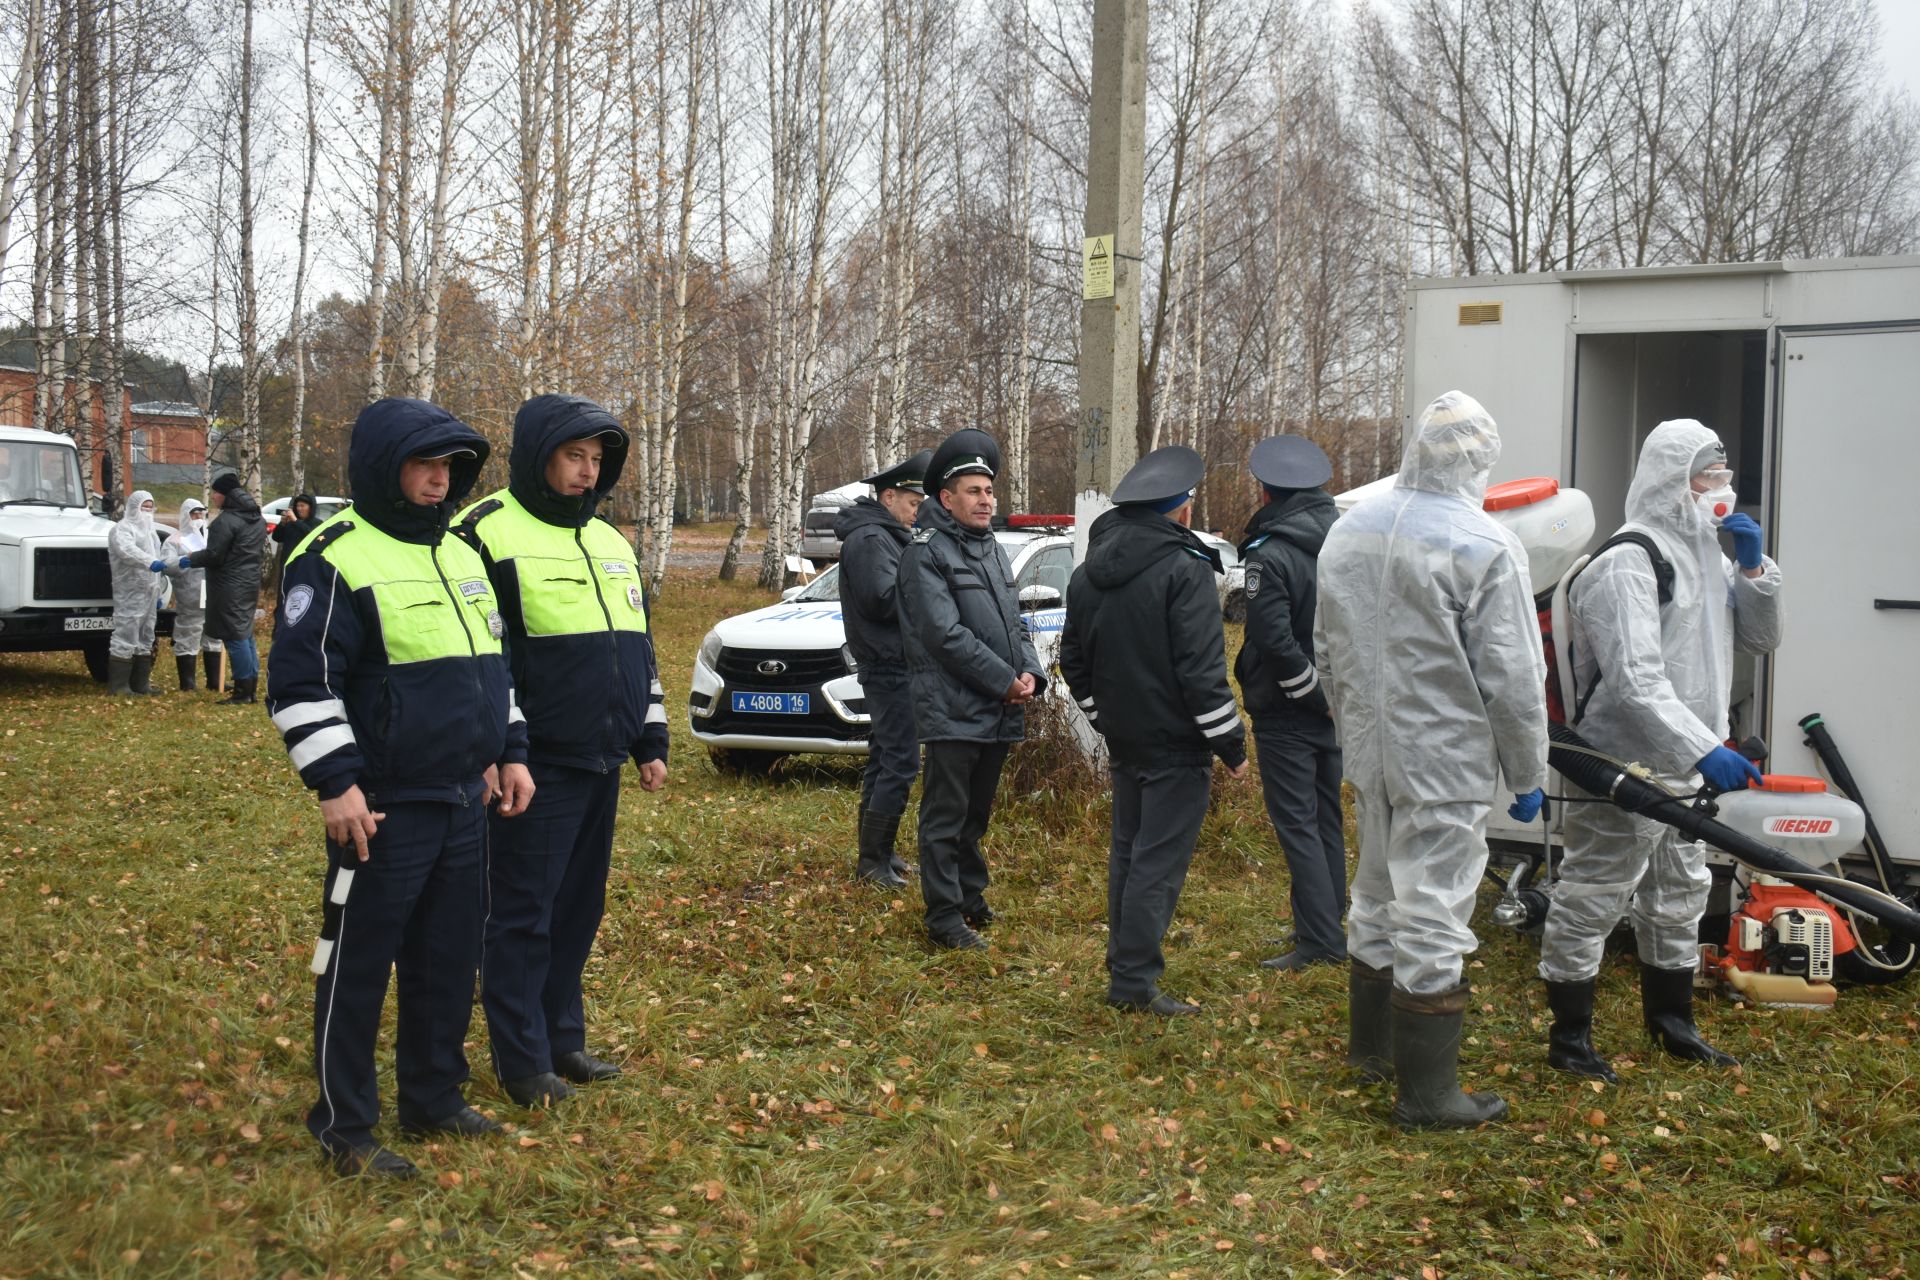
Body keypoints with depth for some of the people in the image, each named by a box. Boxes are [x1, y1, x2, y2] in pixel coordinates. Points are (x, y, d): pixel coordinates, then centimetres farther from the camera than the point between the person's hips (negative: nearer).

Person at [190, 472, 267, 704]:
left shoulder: (226, 521, -17)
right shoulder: (258, 520, 12)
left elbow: (214, 554, -17)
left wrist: (191, 560, -1)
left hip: (229, 587, -9)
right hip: (251, 583, 9)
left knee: (235, 636, -6)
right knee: (246, 634, 15)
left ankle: (243, 690, -6)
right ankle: (252, 686, 17)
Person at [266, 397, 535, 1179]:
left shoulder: (461, 555, 14)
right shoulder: (336, 561, -11)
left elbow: (492, 664, 24)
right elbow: (300, 683, -15)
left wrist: (509, 752, 17)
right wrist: (335, 784, -20)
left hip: (464, 803, 8)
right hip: (383, 809, -8)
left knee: (448, 958, 15)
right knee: (357, 965, 2)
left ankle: (433, 1098, 29)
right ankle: (344, 1127, 12)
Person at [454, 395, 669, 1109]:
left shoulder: (610, 542, 16)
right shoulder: (489, 534, -8)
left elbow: (638, 648, 22)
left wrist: (651, 742, 18)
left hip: (600, 764, 7)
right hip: (536, 768, -7)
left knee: (579, 908, 13)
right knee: (523, 915, 0)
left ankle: (563, 1040, 25)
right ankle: (523, 1062, 10)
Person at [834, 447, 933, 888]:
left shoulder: (884, 536, 18)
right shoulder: (870, 539, -15)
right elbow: (882, 599, -23)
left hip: (888, 665, 11)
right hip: (889, 666, -11)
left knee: (884, 759, 15)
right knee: (900, 762, -11)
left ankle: (877, 852, 23)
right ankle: (873, 860, -7)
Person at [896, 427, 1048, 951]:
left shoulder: (991, 548, 16)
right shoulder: (926, 553, -10)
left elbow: (1013, 621, 19)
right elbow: (945, 635, -18)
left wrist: (1030, 674, 0)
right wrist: (1004, 680, -17)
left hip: (999, 711, 8)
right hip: (954, 709, -8)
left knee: (975, 814, 18)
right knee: (946, 818, -2)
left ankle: (971, 896, 30)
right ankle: (944, 917, 2)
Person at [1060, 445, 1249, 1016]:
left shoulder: (1088, 572, 9)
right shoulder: (1184, 569, -17)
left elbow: (1074, 661, 15)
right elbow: (1202, 670, -20)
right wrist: (1231, 744, -13)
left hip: (1123, 739, 8)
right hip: (1176, 744, -8)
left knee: (1127, 851, 18)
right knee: (1159, 861, -4)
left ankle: (1126, 962, 27)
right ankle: (1134, 981, -2)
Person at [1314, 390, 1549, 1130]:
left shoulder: (1347, 533, 6)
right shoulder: (1485, 548, -15)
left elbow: (1326, 653, 16)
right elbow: (1513, 679, -13)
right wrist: (1527, 774, -3)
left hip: (1370, 755, 7)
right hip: (1447, 763, -7)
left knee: (1377, 897, 21)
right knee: (1433, 916, -1)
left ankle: (1370, 1043, 36)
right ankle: (1426, 1091, 6)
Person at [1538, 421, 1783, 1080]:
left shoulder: (1706, 554, 14)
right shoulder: (1629, 561, -18)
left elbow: (1760, 638, 15)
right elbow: (1636, 680, -28)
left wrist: (1754, 568, -1)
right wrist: (1705, 749, -35)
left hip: (1683, 766, 10)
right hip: (1621, 767, -10)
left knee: (1679, 897, 20)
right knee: (1591, 900, -1)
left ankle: (1671, 1024, 35)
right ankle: (1569, 1037, 10)